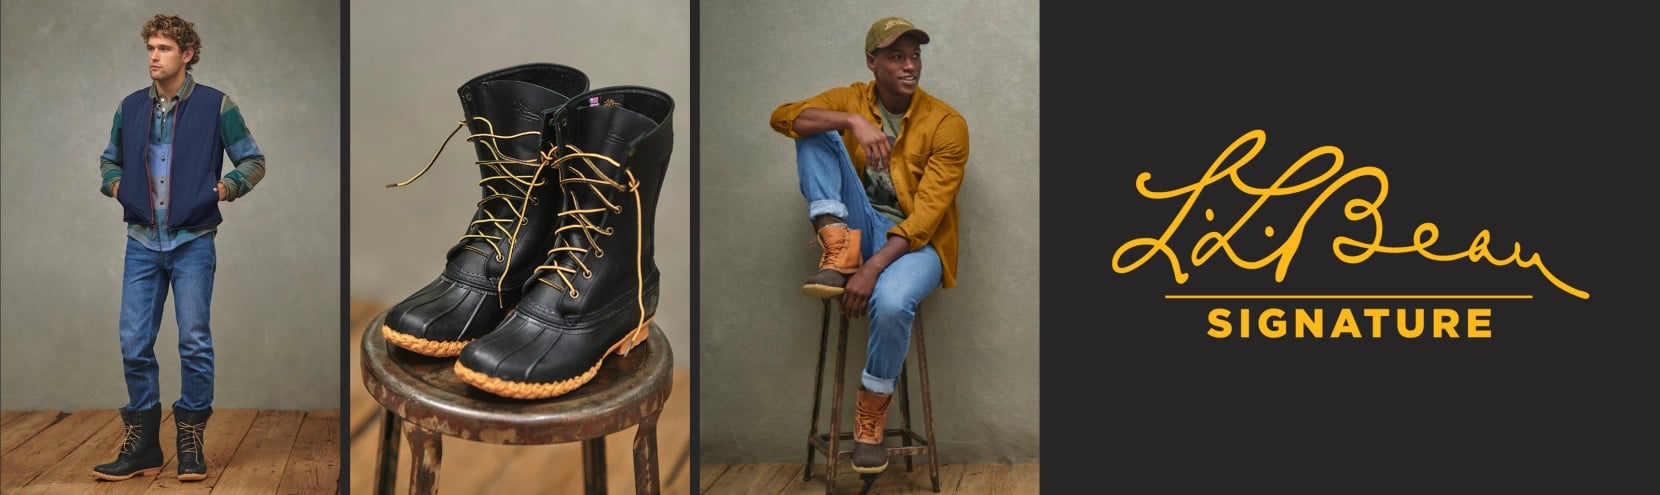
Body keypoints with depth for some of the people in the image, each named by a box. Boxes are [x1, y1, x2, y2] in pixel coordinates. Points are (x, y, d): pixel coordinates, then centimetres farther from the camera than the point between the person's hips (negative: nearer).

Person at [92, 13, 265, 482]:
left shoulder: (216, 106, -3)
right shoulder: (130, 108, 8)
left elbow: (253, 160, 3)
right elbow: (109, 159, 23)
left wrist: (230, 185, -14)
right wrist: (114, 182, 2)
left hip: (193, 242, -3)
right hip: (142, 243, 4)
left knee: (195, 342, -3)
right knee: (134, 343, 2)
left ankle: (191, 442, 10)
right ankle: (141, 444, 14)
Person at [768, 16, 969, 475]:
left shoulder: (947, 123, -10)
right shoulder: (850, 99, 2)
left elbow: (928, 213, -18)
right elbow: (782, 116, -15)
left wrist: (873, 267, -30)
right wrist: (852, 121, -30)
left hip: (914, 240, -3)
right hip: (861, 227, 3)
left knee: (891, 301, -38)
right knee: (816, 133, -14)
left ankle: (872, 411, -13)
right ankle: (839, 250, -24)